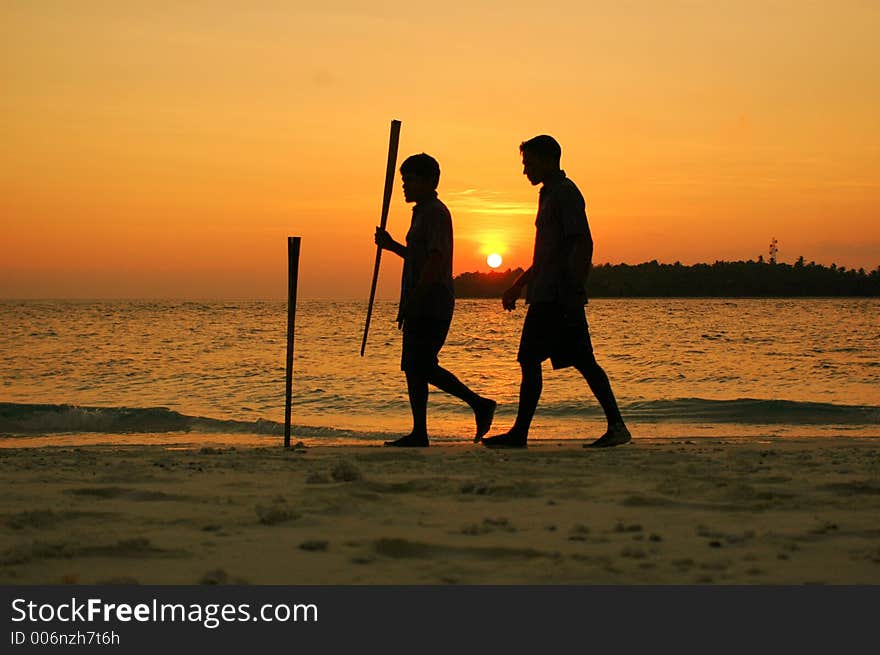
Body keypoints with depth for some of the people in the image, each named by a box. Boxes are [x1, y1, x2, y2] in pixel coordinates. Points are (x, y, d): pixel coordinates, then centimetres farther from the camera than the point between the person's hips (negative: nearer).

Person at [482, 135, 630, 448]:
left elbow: (583, 244, -18)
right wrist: (518, 286, 29)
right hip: (550, 296, 10)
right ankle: (616, 426, 7)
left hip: (555, 296, -10)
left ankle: (519, 433, -5)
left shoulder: (565, 193, -9)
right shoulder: (551, 195, 22)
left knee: (530, 360, -8)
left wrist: (575, 291, -25)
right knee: (583, 363, 7)